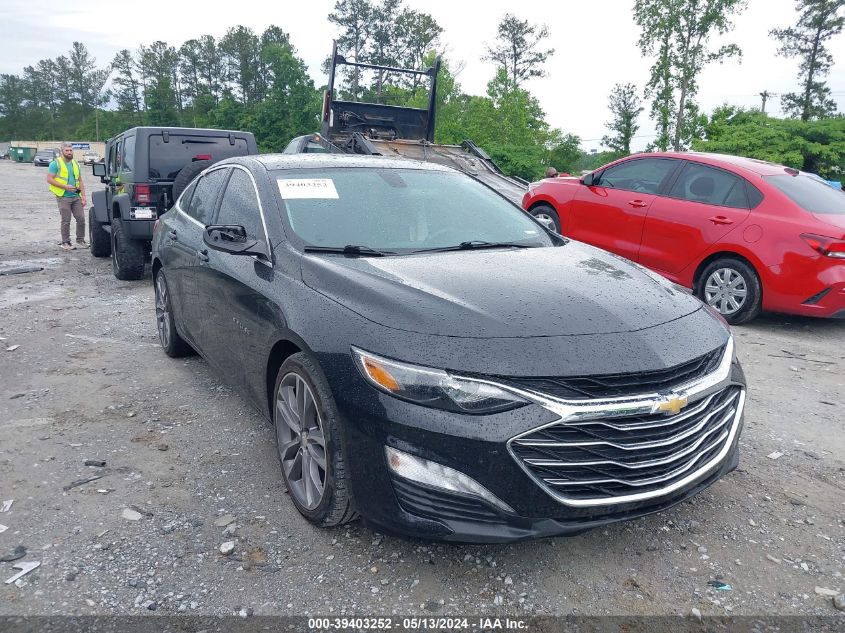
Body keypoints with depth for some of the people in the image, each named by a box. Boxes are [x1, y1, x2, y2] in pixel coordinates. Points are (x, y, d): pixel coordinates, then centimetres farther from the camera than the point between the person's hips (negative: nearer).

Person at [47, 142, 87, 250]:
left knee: (81, 219, 3)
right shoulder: (56, 163, -3)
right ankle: (65, 243, 9)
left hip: (76, 197, 5)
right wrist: (65, 187, -17)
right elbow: (49, 179, -8)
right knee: (66, 221, -1)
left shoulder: (75, 164, 15)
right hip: (63, 197, -5)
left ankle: (80, 240, 16)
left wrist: (83, 196, 8)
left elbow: (80, 181, 17)